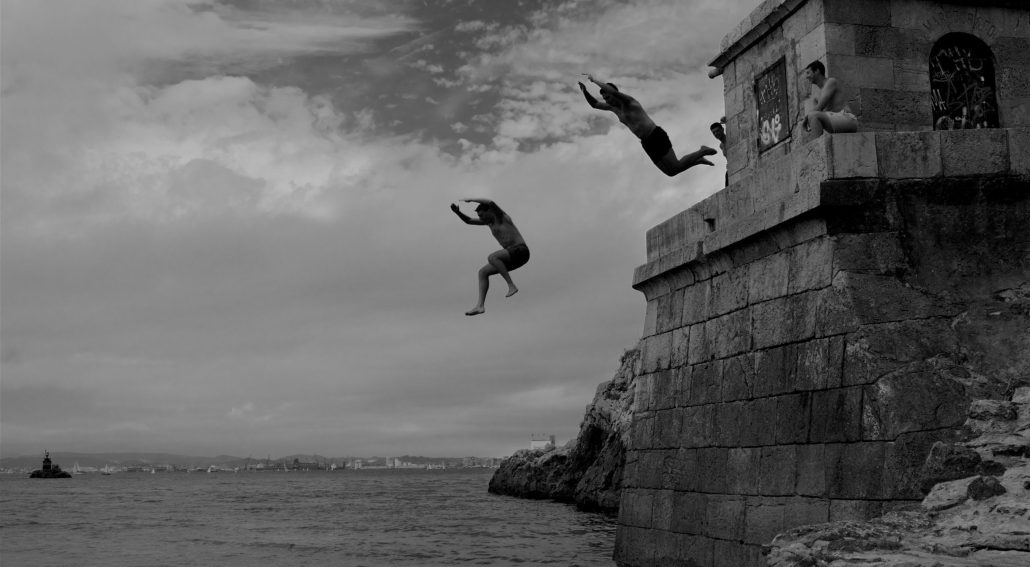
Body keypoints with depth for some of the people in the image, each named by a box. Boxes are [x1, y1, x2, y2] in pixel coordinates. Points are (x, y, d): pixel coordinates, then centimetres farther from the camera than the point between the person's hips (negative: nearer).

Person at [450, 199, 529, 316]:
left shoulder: (502, 216, -5)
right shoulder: (490, 221, 20)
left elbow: (490, 203, -26)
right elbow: (469, 221, 23)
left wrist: (470, 199, -15)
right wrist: (457, 212, 4)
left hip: (521, 251, -9)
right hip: (513, 257, 9)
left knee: (491, 258, -30)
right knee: (483, 272, 2)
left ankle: (511, 285, -23)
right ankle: (480, 305, -6)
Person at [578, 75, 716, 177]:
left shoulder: (629, 101, -9)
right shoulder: (615, 108, 16)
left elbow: (613, 91, -29)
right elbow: (595, 104, 22)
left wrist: (594, 80, -22)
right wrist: (585, 91, 4)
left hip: (656, 136, -9)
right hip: (647, 143, 9)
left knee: (675, 167, -13)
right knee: (671, 172, 7)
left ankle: (702, 151, 4)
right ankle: (699, 160, 22)